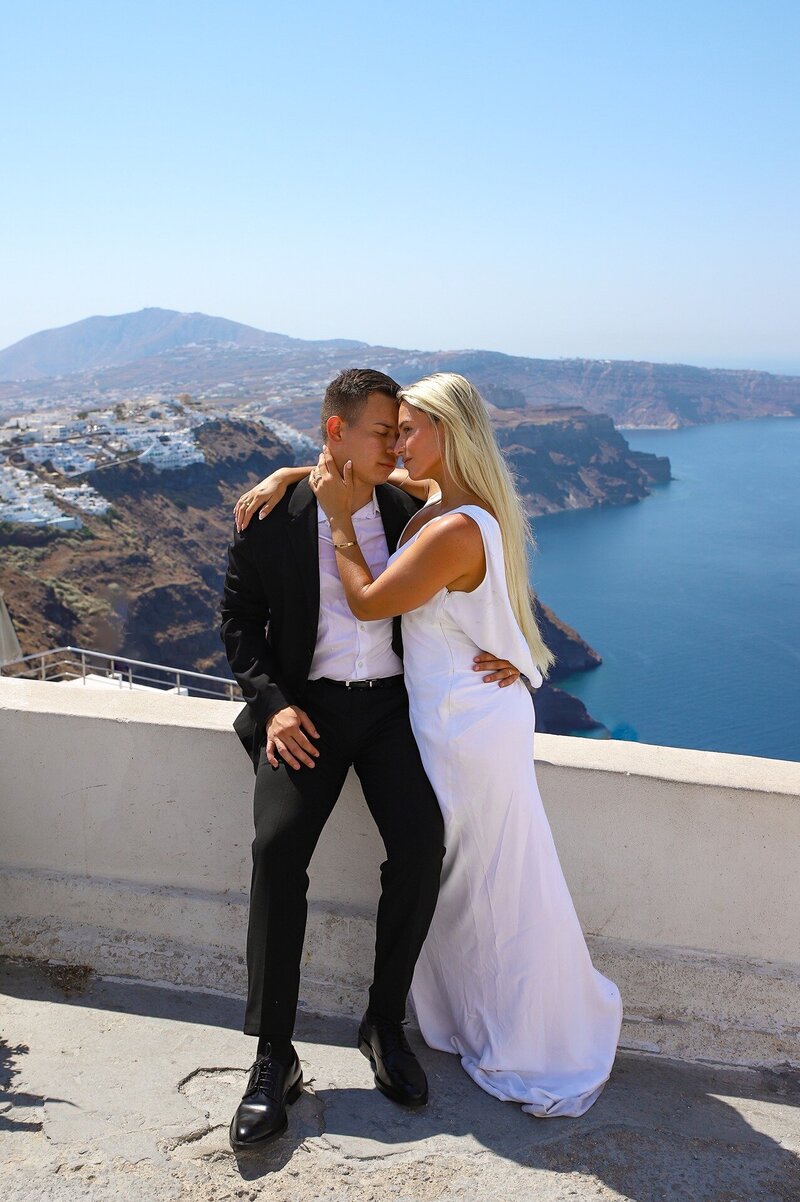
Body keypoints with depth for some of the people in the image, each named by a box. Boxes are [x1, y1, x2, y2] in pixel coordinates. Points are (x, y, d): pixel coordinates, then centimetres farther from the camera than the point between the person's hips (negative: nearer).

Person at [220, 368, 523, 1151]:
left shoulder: (408, 513, 5)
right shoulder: (272, 515, -1)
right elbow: (238, 617, 4)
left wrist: (493, 652, -6)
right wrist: (273, 704, -10)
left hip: (391, 703, 2)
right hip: (306, 707, -1)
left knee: (422, 845, -20)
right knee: (278, 845, -23)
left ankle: (385, 1023, 3)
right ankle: (273, 1058, -10)